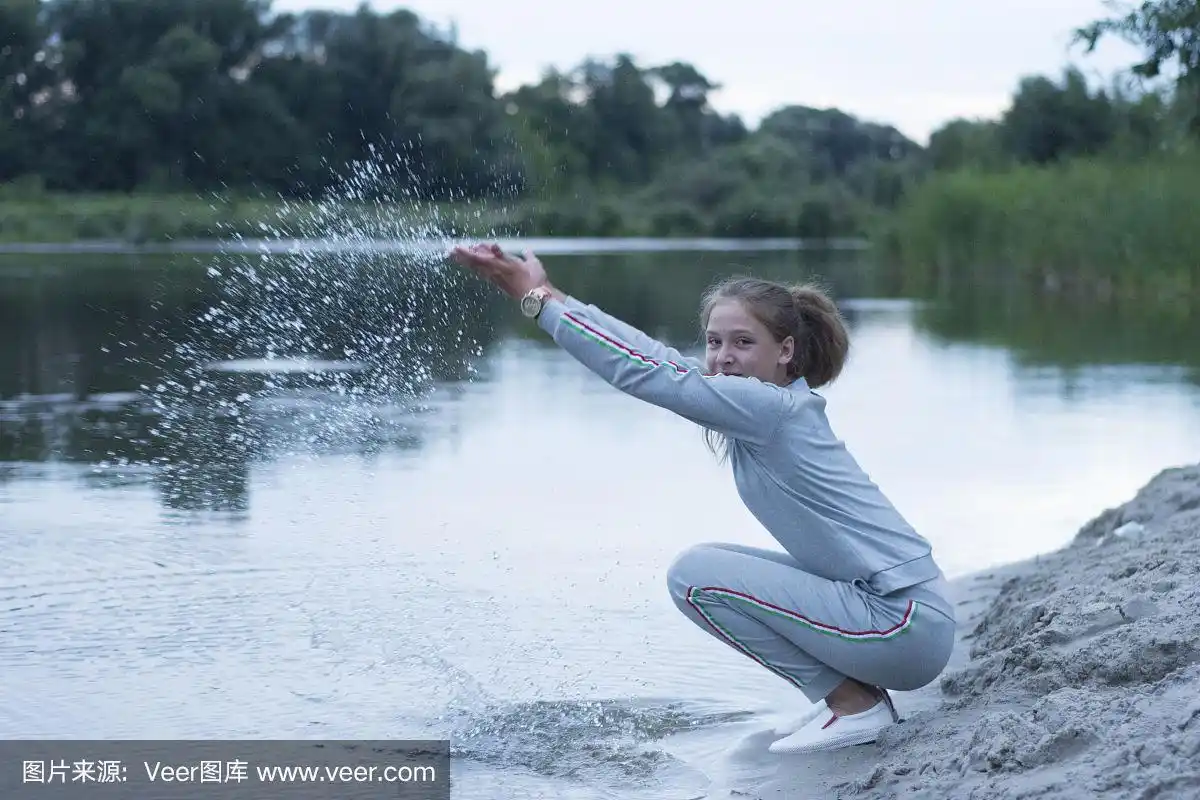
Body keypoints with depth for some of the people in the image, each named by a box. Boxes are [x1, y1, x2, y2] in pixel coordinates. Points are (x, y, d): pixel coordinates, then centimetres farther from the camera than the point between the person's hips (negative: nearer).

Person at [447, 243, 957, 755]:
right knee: (713, 565, 18)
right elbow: (659, 356, 8)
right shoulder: (769, 406, 9)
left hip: (906, 624, -10)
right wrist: (544, 293, 3)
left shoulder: (774, 409, -16)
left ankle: (854, 703, -3)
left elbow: (650, 374, -19)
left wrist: (539, 300, -15)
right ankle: (850, 694, 15)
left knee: (695, 576, -10)